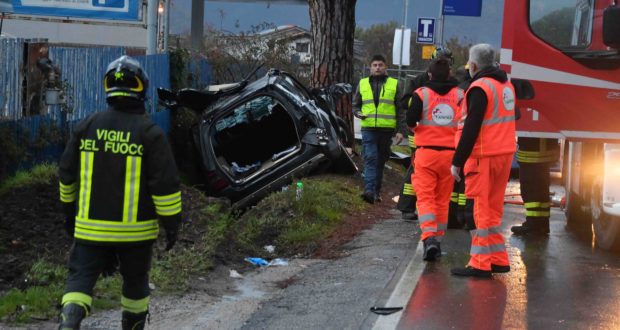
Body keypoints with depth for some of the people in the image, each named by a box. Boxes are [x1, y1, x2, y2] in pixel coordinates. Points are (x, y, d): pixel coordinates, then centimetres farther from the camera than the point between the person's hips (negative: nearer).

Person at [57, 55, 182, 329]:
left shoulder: (87, 126, 1)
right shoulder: (149, 132, -10)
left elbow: (67, 173, 10)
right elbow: (165, 183, -12)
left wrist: (69, 211, 23)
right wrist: (172, 222, -2)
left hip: (91, 226, 2)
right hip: (135, 229, -2)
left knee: (80, 277, 2)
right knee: (135, 282, 16)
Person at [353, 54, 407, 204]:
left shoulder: (394, 84, 8)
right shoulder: (362, 84, 12)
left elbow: (400, 110, 8)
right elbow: (355, 105, 21)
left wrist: (401, 130, 0)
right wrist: (358, 113, -2)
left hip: (386, 129, 0)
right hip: (368, 128, 0)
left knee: (380, 161, 7)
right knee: (370, 159, -14)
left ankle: (376, 191, 15)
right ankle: (369, 190, -24)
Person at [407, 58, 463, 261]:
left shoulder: (422, 94, -4)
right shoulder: (460, 95, 3)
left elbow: (410, 120, -13)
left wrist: (415, 129, 9)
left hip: (426, 152, -2)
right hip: (450, 154, 2)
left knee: (425, 198, -3)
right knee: (442, 200, 13)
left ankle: (429, 238, -22)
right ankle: (437, 240, 20)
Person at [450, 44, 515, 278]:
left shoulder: (480, 88, -14)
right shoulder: (506, 85, 14)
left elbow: (471, 128, -18)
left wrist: (457, 161, -15)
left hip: (485, 156, -8)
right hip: (505, 153, 8)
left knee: (483, 208, -5)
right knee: (493, 208, 15)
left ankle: (481, 264, -2)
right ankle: (498, 260, 19)